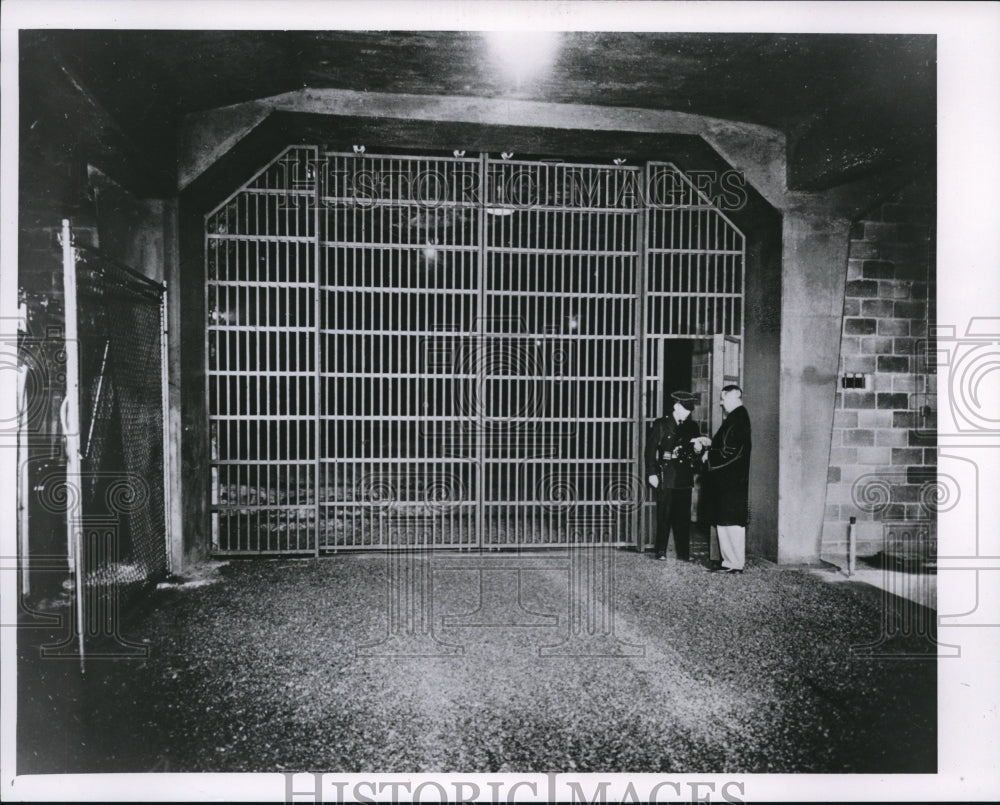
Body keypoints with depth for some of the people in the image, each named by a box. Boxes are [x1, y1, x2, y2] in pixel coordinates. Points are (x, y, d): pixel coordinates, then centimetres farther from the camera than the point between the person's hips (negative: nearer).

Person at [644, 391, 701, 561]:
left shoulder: (692, 426, 12)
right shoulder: (661, 424, 1)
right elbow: (650, 449, -1)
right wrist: (652, 473, -7)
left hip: (685, 478, 3)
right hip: (666, 476, -3)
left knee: (683, 516, 5)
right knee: (664, 516, -1)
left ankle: (683, 553, 12)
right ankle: (661, 552, 8)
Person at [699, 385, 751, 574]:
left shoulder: (737, 419, -16)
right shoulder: (736, 418, 15)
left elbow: (731, 452, -21)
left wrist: (709, 456, -10)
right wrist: (710, 443, 10)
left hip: (731, 482, -10)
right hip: (726, 481, 10)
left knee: (730, 521, -5)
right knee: (723, 521, 14)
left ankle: (734, 563, 0)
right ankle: (729, 559, 21)